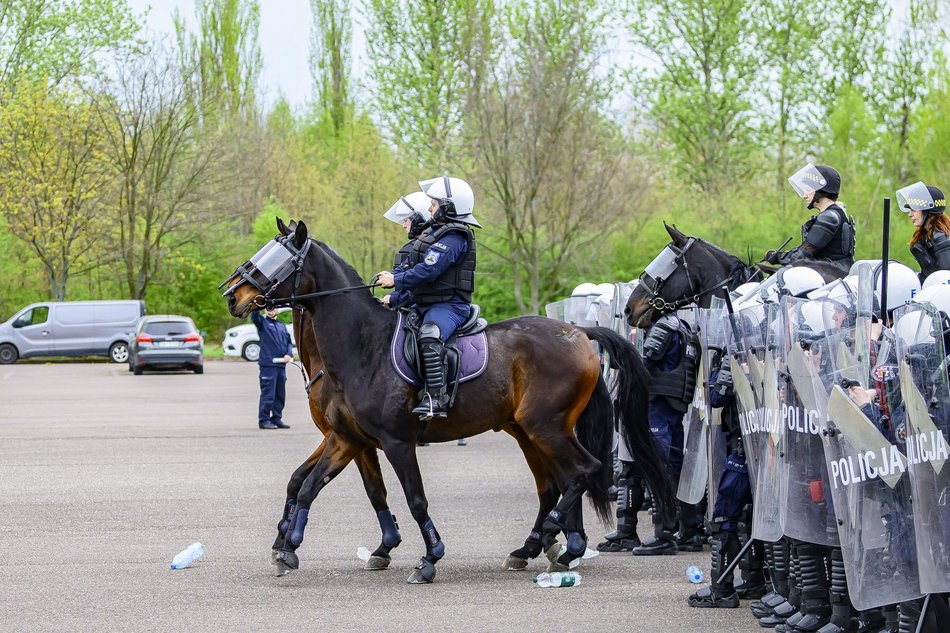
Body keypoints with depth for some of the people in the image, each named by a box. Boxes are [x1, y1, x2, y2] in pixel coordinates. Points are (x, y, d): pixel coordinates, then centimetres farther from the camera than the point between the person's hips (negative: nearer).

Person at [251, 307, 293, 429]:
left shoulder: (282, 326, 20)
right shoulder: (263, 322, 5)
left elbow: (288, 342, 16)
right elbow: (254, 315, -15)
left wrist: (289, 354, -1)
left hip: (281, 364, 6)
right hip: (268, 364, -6)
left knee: (280, 394, 9)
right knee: (268, 394, -8)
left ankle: (276, 419, 17)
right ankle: (264, 420, -4)